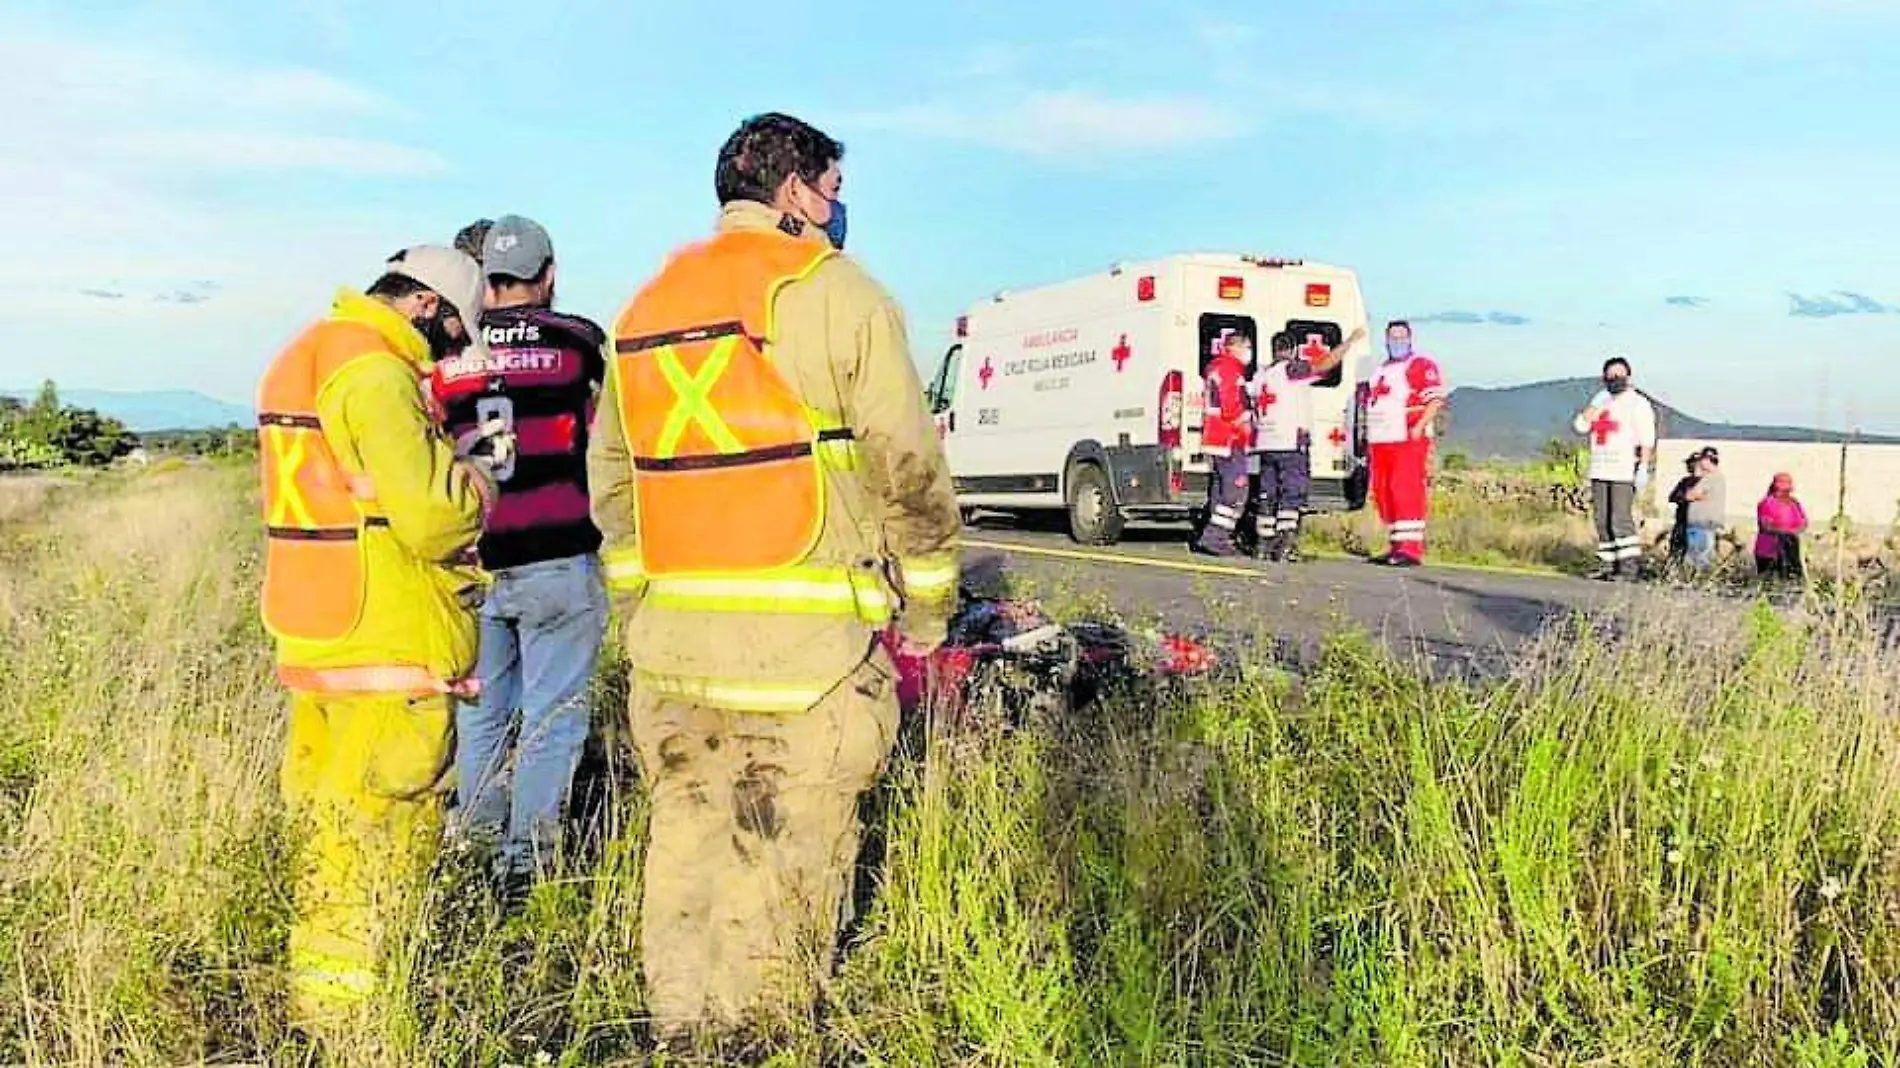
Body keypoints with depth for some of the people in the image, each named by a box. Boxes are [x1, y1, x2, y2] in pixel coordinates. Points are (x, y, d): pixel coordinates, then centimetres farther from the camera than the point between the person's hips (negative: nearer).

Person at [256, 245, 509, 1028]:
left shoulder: (312, 355, 15)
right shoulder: (375, 373, -18)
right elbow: (430, 516, -24)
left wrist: (446, 455, 10)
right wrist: (475, 471, -6)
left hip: (319, 634, 10)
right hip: (381, 646, -10)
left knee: (335, 812, 19)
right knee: (378, 825, 0)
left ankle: (324, 989, 32)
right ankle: (343, 1006, 11)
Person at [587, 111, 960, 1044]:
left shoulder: (643, 309, 15)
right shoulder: (834, 292, -5)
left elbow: (610, 476, 18)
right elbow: (908, 468, -7)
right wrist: (927, 603, 4)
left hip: (670, 647, 6)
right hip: (804, 648, -6)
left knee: (683, 845, 15)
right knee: (788, 865, 5)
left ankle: (679, 1031, 27)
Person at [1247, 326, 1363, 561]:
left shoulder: (1260, 375, 15)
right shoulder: (1292, 369, -7)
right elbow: (1326, 363, -18)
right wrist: (1351, 340, -11)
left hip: (1266, 444, 7)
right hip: (1292, 443, -7)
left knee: (1266, 495, 10)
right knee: (1292, 493, -5)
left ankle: (1263, 543, 12)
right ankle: (1285, 546, -11)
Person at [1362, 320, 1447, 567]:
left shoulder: (1422, 365, -2)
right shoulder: (1381, 369, 24)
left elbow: (1435, 400, -11)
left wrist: (1420, 427, -22)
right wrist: (1369, 434, 23)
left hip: (1409, 440, -8)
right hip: (1381, 442, 8)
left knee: (1406, 492, -14)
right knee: (1384, 493, 7)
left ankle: (1411, 548, -16)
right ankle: (1397, 546, 14)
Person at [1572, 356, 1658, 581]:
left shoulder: (1638, 403, 0)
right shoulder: (1599, 403, 19)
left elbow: (1647, 440, -7)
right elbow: (1579, 426, 7)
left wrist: (1644, 468, -17)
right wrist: (1595, 404, -3)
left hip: (1625, 472, -6)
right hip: (1600, 470, 6)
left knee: (1621, 520, -13)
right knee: (1603, 521, 6)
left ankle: (1627, 568, -11)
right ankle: (1606, 565, 11)